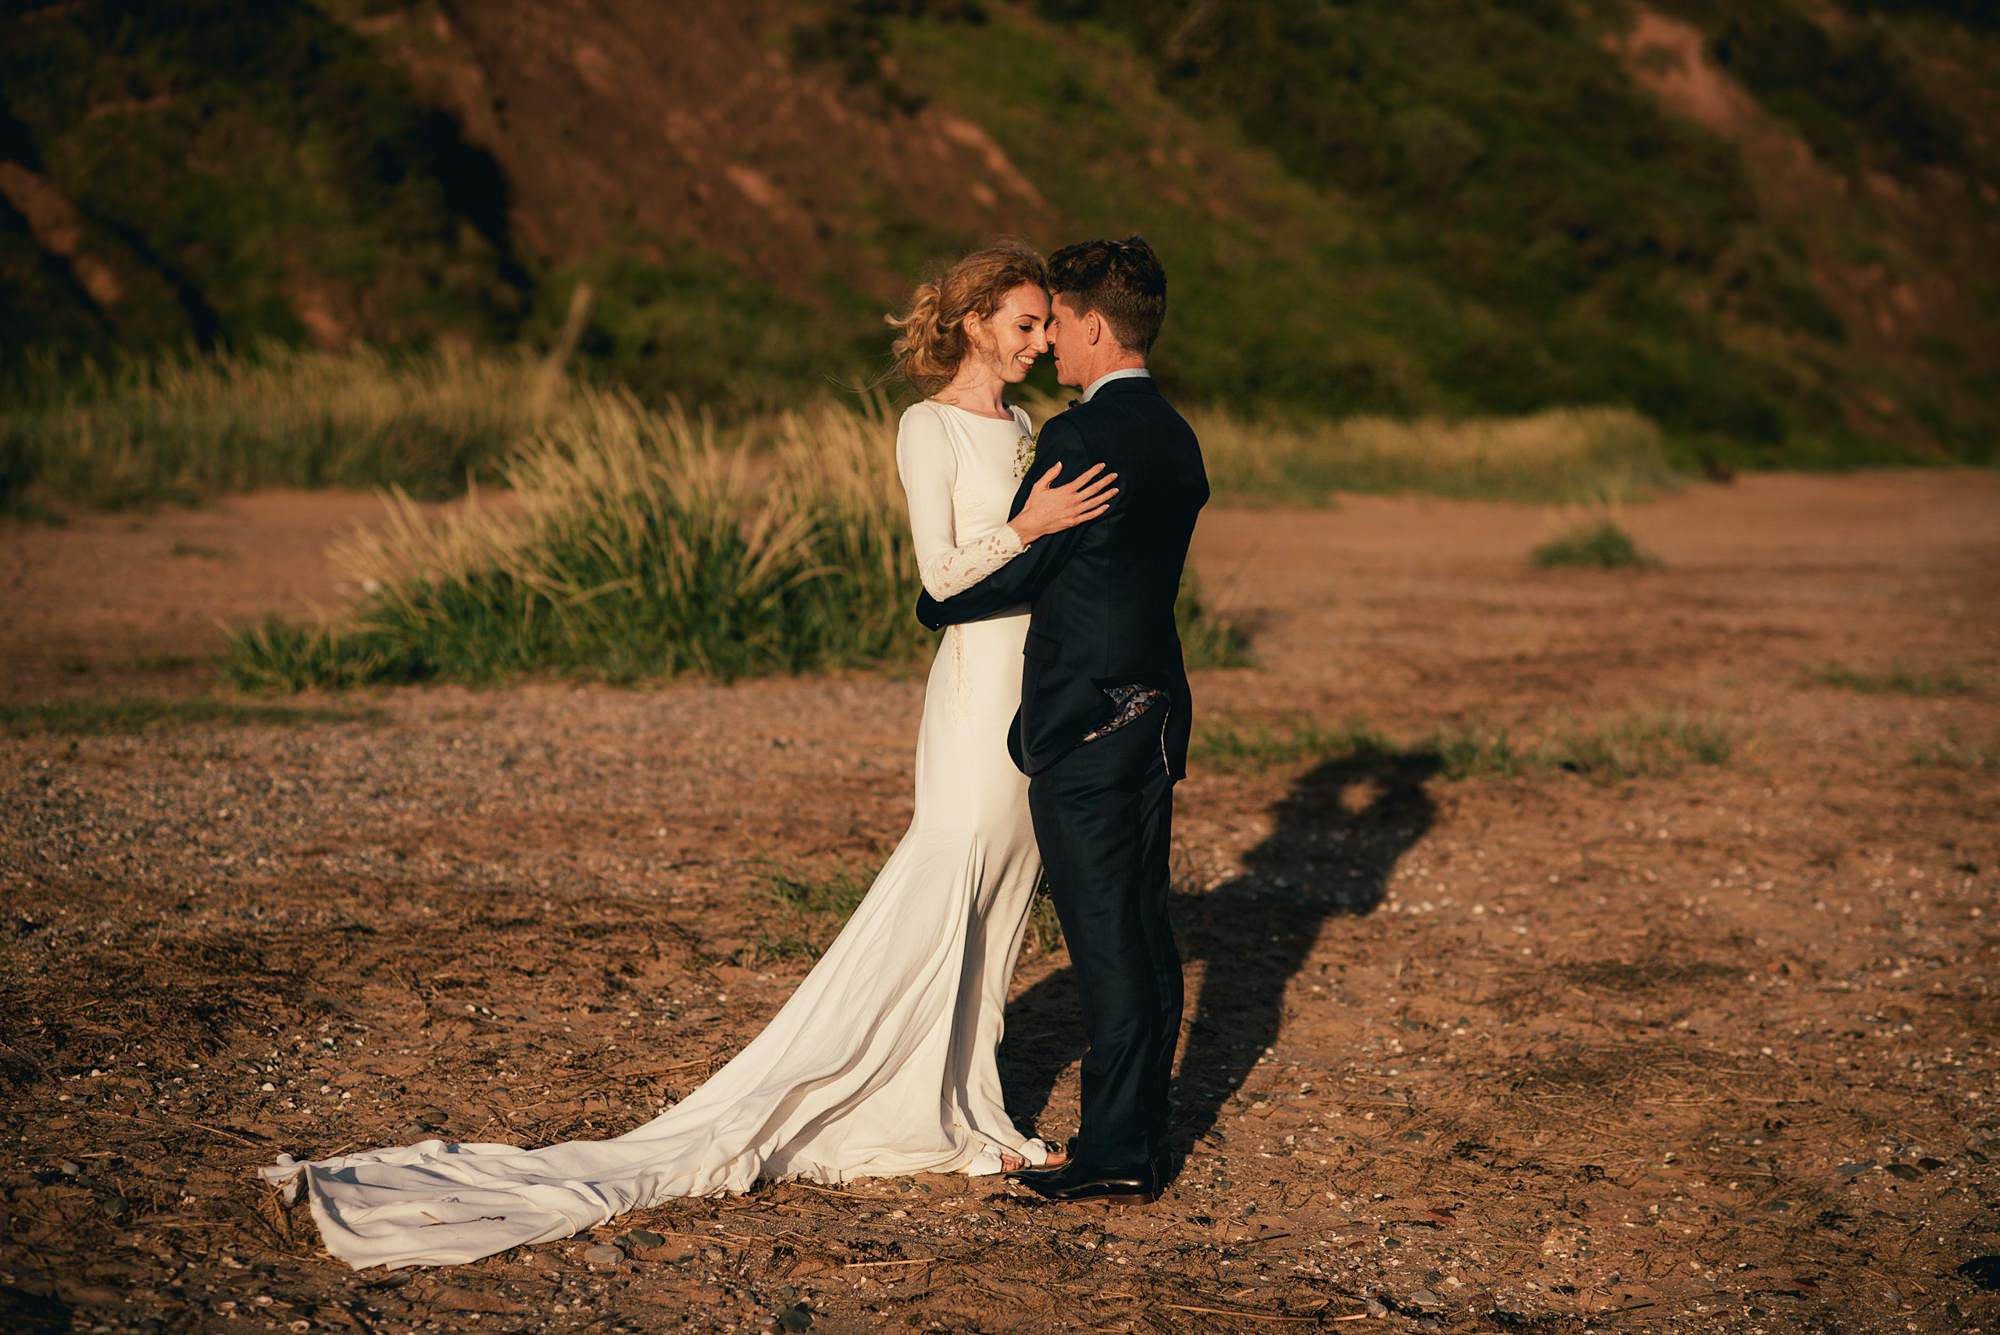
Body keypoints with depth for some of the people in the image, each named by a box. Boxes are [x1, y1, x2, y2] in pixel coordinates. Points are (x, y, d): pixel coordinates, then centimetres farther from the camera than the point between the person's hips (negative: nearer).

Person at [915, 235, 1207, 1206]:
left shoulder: (1079, 437, -16)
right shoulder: (1176, 439, 12)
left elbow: (1013, 571, -11)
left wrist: (935, 604, 8)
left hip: (1084, 725, -9)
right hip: (1155, 711, 9)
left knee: (1107, 940, -4)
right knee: (1144, 933, 12)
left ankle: (1112, 1158, 1)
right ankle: (1142, 1142, 20)